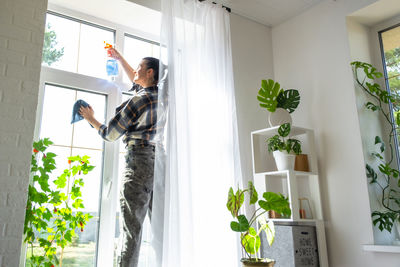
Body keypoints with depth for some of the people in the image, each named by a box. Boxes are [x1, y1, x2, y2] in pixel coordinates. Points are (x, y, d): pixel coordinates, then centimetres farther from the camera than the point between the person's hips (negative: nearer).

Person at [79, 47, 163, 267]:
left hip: (139, 161, -7)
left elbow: (109, 134, 1)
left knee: (132, 225, -4)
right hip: (161, 161, 7)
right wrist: (119, 58, 39)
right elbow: (136, 82, 34)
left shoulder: (138, 101, -8)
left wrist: (90, 119, 18)